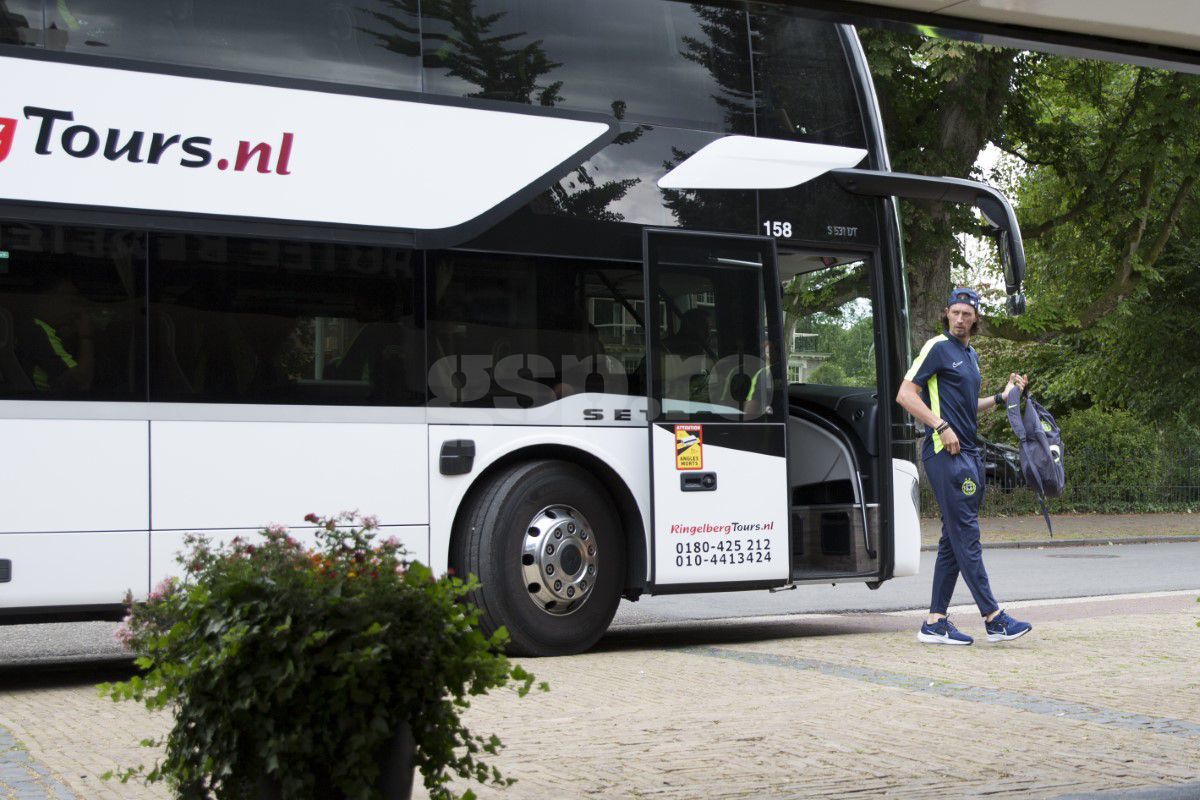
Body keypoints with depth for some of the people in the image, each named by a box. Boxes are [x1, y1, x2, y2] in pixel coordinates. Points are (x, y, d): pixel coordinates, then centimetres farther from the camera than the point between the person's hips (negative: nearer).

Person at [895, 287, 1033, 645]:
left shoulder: (970, 355, 20)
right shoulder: (938, 347, -5)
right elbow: (905, 394, -12)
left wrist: (1003, 396, 18)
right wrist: (942, 427, -18)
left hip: (969, 453, 9)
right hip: (945, 453, -9)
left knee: (954, 540, 8)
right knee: (965, 535, -8)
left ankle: (935, 622, 10)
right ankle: (993, 618, -8)